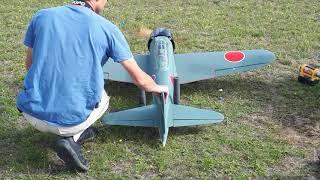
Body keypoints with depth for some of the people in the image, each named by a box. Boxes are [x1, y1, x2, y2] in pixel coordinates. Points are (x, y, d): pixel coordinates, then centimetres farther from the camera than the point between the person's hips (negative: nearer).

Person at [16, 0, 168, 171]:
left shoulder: (42, 16, 2)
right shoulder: (108, 29, -5)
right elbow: (140, 79, 2)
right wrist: (158, 88, 25)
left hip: (32, 114, 3)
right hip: (71, 120, -3)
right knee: (102, 98, 28)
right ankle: (72, 138, 4)